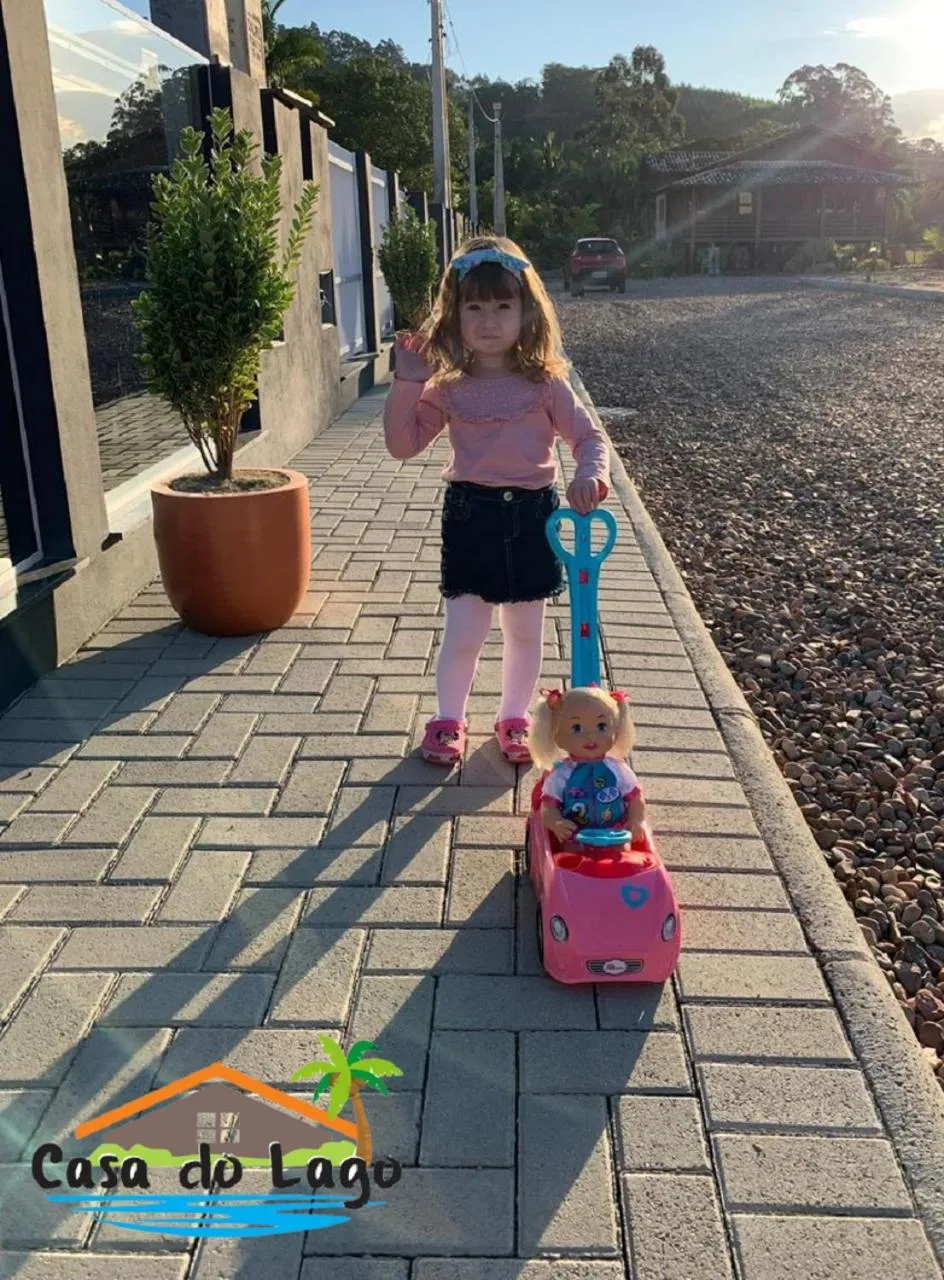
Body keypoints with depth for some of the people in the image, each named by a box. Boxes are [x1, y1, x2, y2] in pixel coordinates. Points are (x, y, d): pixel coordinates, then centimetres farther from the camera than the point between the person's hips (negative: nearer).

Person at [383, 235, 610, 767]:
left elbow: (590, 436, -4)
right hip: (471, 514, 0)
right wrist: (407, 385, -12)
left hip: (532, 514, 1)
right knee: (464, 634, 2)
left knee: (526, 631, 13)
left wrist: (592, 474, -25)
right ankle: (449, 719, 24)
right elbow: (404, 443, -1)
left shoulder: (544, 383, -4)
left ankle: (515, 717, 33)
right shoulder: (448, 388, -1)